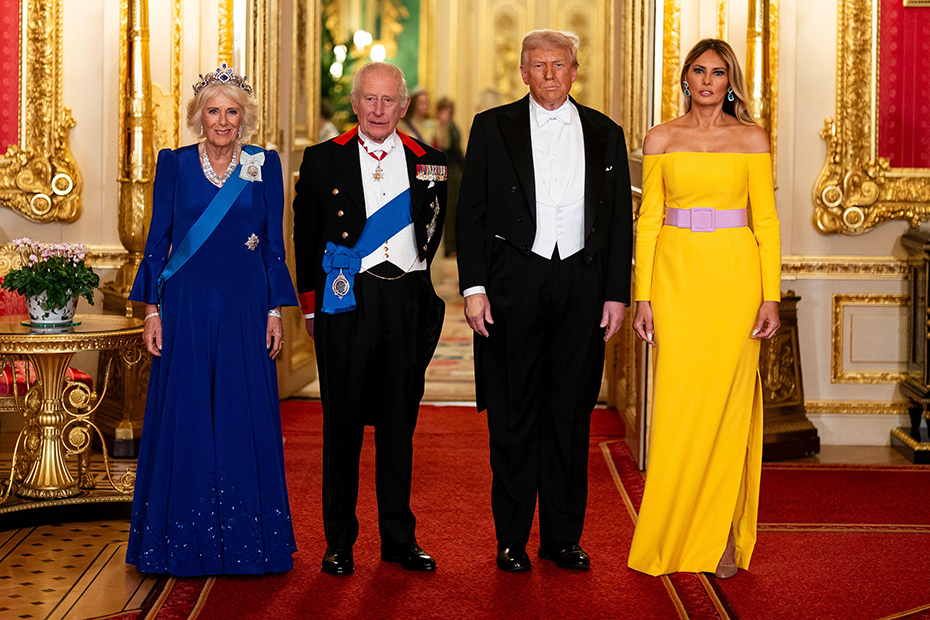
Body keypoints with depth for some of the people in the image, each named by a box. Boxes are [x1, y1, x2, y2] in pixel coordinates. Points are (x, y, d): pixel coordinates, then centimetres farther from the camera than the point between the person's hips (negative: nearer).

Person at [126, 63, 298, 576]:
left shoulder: (265, 166, 5)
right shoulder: (174, 165, 4)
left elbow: (275, 244, 6)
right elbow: (157, 240, 5)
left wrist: (276, 311, 1)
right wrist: (151, 309, -1)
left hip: (245, 309, 0)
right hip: (186, 307, 0)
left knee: (245, 418, 2)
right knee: (184, 417, 2)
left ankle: (246, 540, 13)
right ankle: (184, 540, 13)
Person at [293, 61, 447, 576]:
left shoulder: (428, 163, 7)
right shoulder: (323, 160, 4)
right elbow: (305, 237, 8)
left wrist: (411, 277, 11)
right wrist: (311, 303, 7)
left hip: (408, 302, 2)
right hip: (345, 301, -1)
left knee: (399, 422, 8)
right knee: (343, 421, 3)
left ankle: (399, 538, 18)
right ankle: (339, 542, 13)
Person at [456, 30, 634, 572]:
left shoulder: (605, 134, 10)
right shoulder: (493, 127, 5)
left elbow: (620, 219, 10)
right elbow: (471, 213, 2)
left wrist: (617, 294, 3)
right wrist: (473, 287, -7)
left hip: (582, 282, 2)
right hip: (513, 283, -2)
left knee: (572, 413, 6)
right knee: (513, 415, 2)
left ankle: (563, 537, 15)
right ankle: (512, 539, 11)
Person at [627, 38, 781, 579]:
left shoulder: (751, 139, 5)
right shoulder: (662, 139, 8)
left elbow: (765, 220, 3)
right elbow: (648, 220, 6)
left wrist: (771, 296, -4)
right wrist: (643, 296, 0)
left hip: (734, 277, -1)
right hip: (677, 277, 1)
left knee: (727, 402, 0)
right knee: (677, 405, -1)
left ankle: (723, 536, 9)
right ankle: (671, 538, 9)